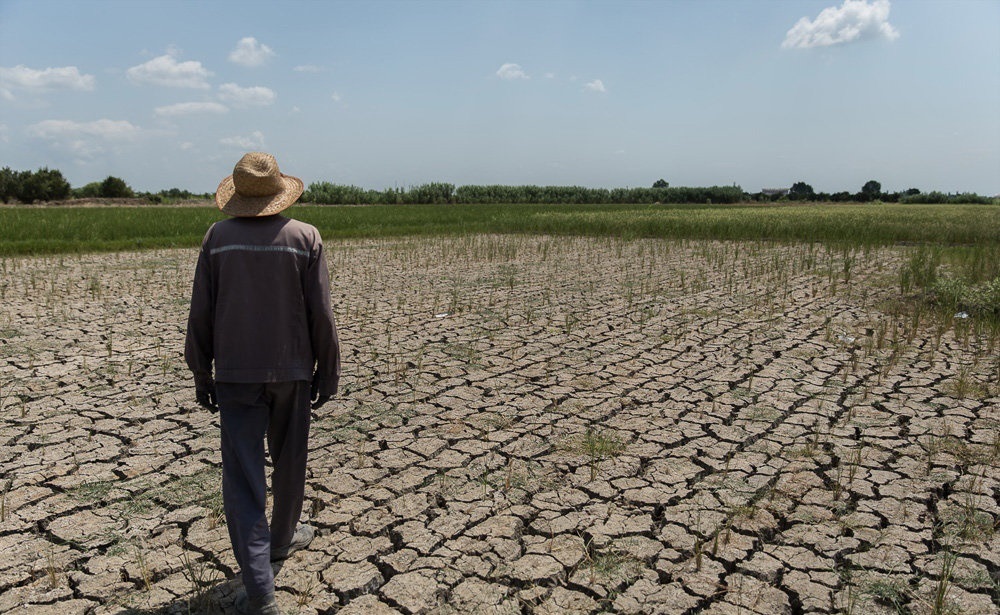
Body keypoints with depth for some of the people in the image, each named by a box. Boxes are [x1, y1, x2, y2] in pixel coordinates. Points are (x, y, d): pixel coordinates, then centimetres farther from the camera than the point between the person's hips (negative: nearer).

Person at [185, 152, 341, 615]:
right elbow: (321, 315, -5)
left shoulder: (218, 238, -3)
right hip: (291, 371, 0)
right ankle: (283, 538, 41)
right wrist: (327, 372, 5)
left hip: (235, 373, 0)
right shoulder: (305, 238, -6)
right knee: (289, 462, 20)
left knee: (242, 476, 1)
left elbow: (201, 315, 0)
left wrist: (201, 375, 10)